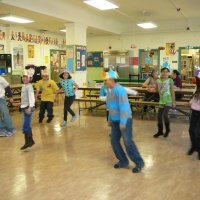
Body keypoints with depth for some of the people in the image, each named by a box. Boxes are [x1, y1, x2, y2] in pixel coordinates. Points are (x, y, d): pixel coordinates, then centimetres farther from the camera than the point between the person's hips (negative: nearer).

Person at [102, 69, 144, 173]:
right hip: (115, 120, 9)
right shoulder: (109, 91, 7)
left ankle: (139, 163, 6)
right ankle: (123, 161, 21)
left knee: (128, 142, -9)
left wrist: (123, 122, -26)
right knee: (114, 141, 7)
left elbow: (124, 107, -24)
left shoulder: (120, 90, -20)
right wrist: (110, 119, 20)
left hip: (125, 120, -9)